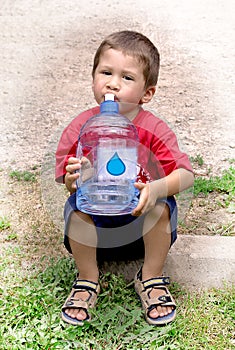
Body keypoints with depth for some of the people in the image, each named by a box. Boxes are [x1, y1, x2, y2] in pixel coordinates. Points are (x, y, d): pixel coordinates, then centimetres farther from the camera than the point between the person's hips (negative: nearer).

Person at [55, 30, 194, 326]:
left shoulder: (154, 130, -13)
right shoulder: (80, 127, -10)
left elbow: (186, 174, -19)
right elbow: (67, 180, -9)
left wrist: (156, 188, -40)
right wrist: (72, 178, -35)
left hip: (140, 214, 0)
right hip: (94, 216, 1)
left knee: (163, 205, -29)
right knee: (76, 204, -28)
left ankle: (152, 278, -4)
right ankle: (87, 279, -6)